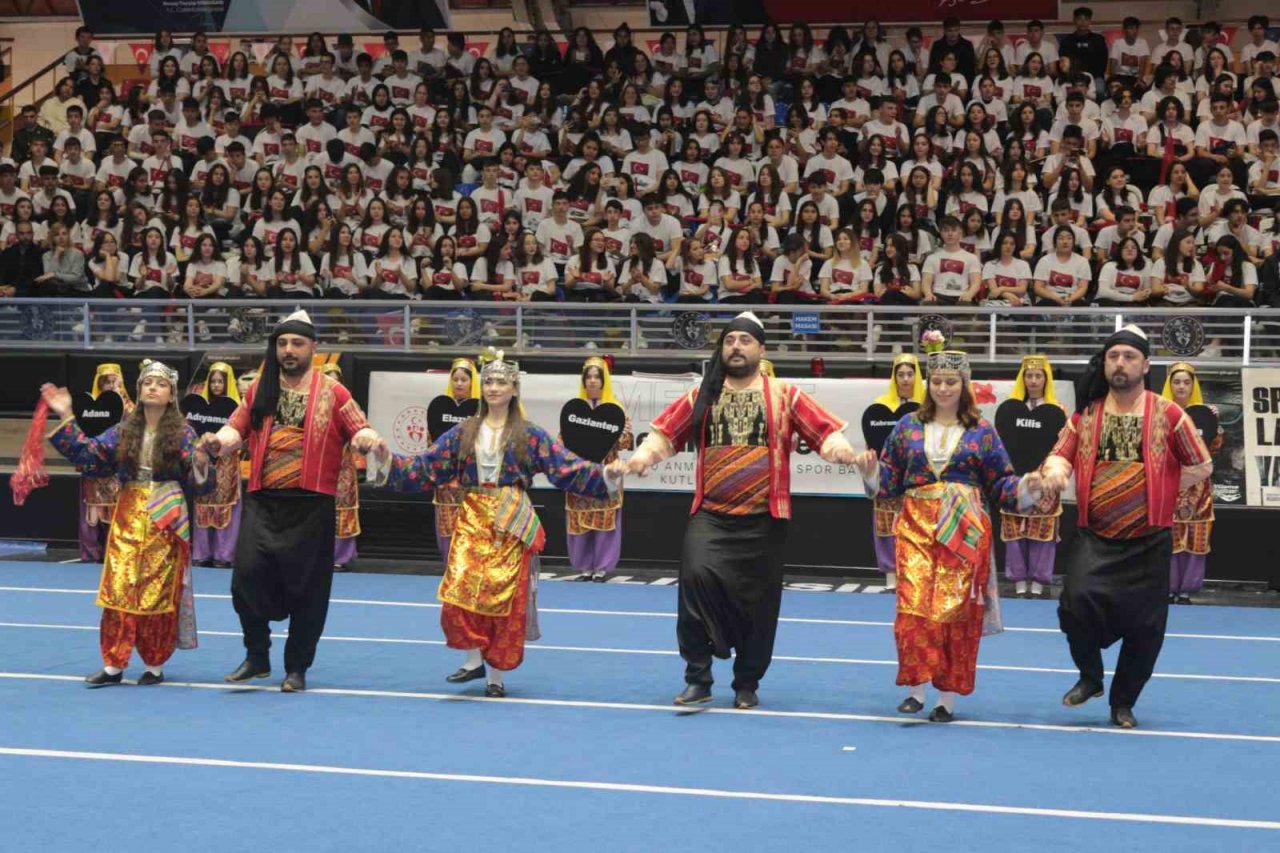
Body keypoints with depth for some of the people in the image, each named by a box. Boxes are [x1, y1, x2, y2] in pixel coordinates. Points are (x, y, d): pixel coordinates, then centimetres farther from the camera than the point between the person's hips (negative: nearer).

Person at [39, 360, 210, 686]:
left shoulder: (182, 433, -1)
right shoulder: (123, 430, 8)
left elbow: (196, 483, -2)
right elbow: (88, 455, 5)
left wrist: (200, 467, -25)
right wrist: (66, 419, 2)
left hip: (164, 520, -3)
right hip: (128, 518, 3)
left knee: (158, 591, 1)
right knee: (119, 588, -1)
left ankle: (154, 665, 11)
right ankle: (113, 664, 4)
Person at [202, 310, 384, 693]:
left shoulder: (332, 393, 3)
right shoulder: (259, 390, 12)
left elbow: (360, 431, 1)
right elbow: (237, 429, 13)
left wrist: (366, 440, -22)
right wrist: (219, 440, -9)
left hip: (311, 505, -2)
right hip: (262, 502, 2)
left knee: (306, 586, 1)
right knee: (248, 573, -9)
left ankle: (297, 668, 16)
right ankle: (257, 657, 11)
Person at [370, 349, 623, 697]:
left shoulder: (530, 436, 3)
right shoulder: (463, 433, 9)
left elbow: (568, 468, -4)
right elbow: (424, 468, 7)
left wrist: (604, 476, -18)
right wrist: (388, 462, -6)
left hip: (510, 527, -2)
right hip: (472, 523, 2)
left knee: (505, 598, -1)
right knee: (460, 592, -12)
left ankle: (496, 674, 13)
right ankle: (475, 659, 8)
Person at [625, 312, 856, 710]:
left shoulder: (784, 395, 4)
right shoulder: (702, 397, 9)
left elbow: (826, 430, -3)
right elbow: (666, 430, 7)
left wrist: (839, 447, -24)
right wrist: (647, 453, -13)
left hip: (763, 518, 0)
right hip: (710, 515, 0)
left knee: (758, 600, 5)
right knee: (697, 577, -20)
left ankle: (747, 685, 24)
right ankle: (697, 679, -7)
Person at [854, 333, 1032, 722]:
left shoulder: (981, 431, 5)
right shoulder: (908, 426, 9)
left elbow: (1001, 483, 5)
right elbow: (889, 480, 10)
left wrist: (1025, 487, -14)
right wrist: (871, 471, -9)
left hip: (964, 530, -1)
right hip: (917, 526, 1)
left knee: (956, 608, -1)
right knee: (914, 605, -11)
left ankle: (949, 696, 7)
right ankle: (916, 686, -1)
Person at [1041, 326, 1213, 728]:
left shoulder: (1167, 414, -1)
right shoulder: (1087, 412, 5)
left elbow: (1201, 466, 6)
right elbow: (1060, 453, 6)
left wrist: (1158, 492, 1)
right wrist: (1055, 468, -18)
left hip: (1148, 541, -1)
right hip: (1095, 537, 1)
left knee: (1143, 625, 1)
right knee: (1077, 601, -20)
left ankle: (1123, 702, 22)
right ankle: (1090, 677, 6)